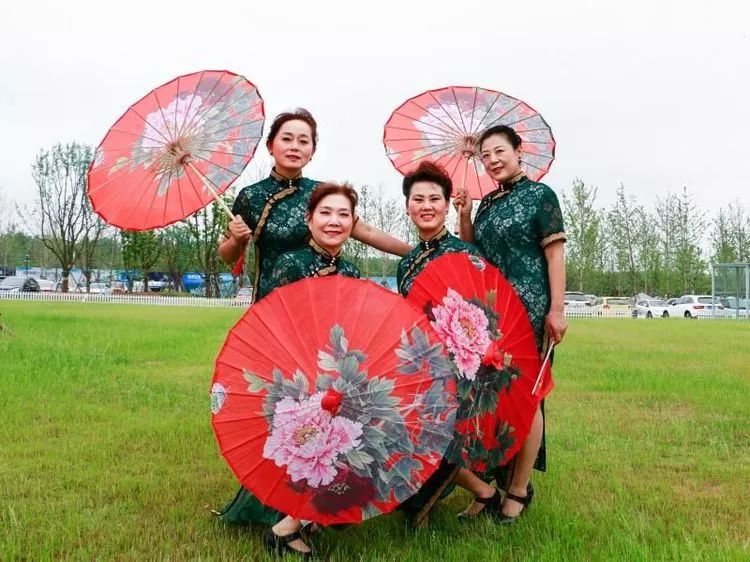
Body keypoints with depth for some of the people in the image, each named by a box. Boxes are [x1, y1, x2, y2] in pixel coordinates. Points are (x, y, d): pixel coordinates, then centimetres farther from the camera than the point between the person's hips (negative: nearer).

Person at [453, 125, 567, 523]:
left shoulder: (539, 195, -2)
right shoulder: (487, 203, 15)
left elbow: (554, 254, -7)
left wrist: (557, 309, -14)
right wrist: (464, 216, 3)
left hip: (529, 309, -6)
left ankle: (519, 490, 6)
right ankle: (495, 479, 24)